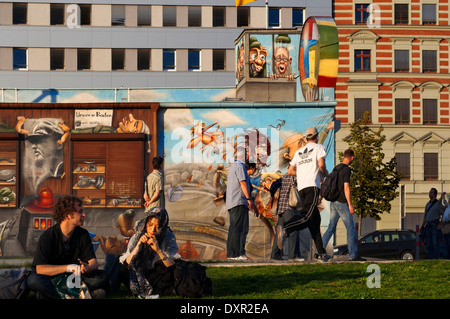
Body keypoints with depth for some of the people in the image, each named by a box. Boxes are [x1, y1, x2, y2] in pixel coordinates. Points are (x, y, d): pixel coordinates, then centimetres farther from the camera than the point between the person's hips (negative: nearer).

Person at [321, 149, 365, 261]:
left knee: (331, 228, 12)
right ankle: (353, 255, -4)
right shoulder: (346, 170, -13)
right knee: (351, 229, -3)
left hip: (333, 202, 8)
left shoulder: (336, 168, 13)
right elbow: (346, 188, -18)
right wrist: (350, 205, -16)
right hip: (342, 203, -8)